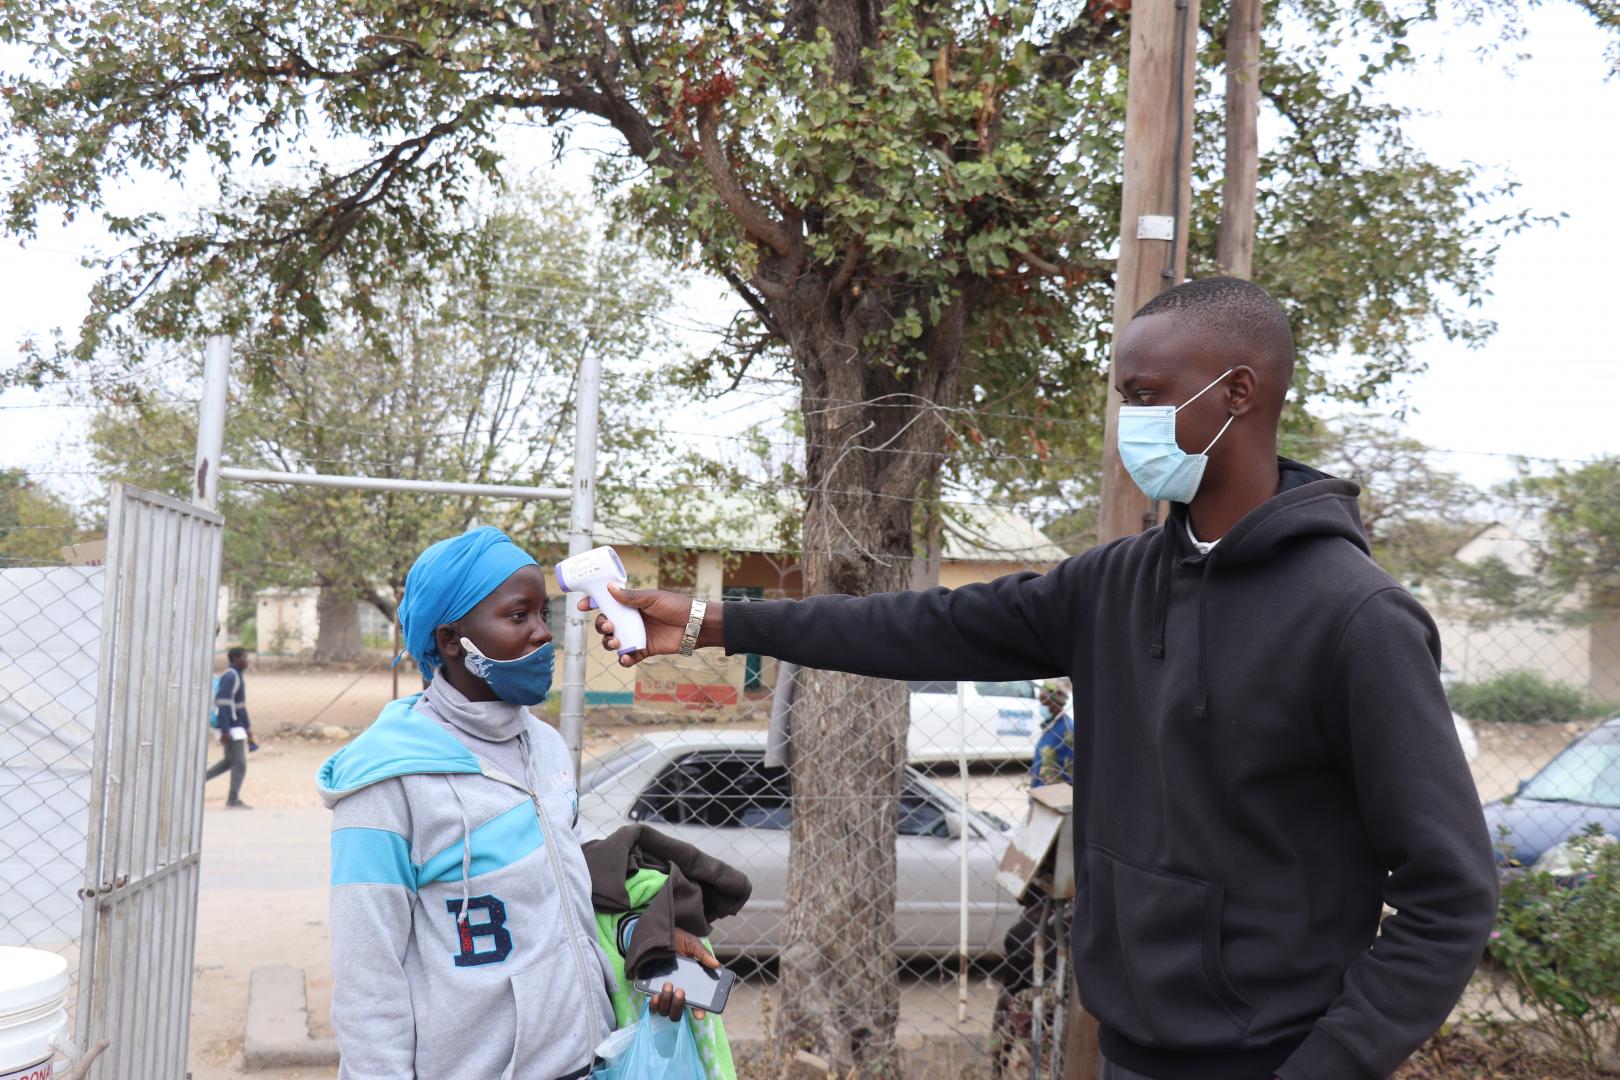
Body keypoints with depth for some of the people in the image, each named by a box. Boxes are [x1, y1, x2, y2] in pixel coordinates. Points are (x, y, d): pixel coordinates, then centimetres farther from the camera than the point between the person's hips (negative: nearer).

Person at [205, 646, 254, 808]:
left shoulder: (237, 676, 14)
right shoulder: (230, 676, -18)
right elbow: (222, 704, -23)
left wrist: (248, 726, 21)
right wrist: (225, 731, -25)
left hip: (236, 725, 10)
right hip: (231, 727, -10)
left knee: (230, 761, 17)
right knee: (240, 763, -5)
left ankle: (202, 778, 18)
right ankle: (233, 799, 1)